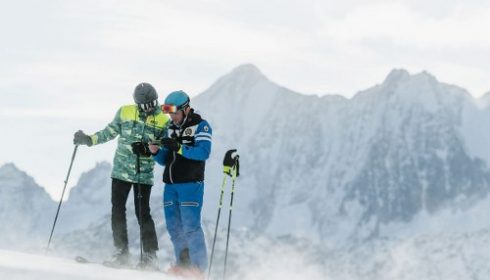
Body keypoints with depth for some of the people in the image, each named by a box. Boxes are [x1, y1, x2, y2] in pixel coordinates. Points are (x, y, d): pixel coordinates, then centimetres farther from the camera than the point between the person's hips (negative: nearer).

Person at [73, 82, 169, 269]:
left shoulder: (163, 121, -4)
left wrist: (148, 149, -21)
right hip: (121, 171, 3)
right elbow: (110, 132, 13)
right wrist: (88, 139, 5)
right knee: (117, 210, 2)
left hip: (144, 175, -3)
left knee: (142, 213, -6)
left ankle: (150, 255, 2)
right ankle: (121, 253, 11)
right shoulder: (125, 112, 2)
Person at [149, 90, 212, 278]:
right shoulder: (171, 129, 18)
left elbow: (204, 152, -17)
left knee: (190, 226, -12)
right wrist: (156, 152, -3)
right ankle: (184, 265, 17)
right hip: (170, 185, 7)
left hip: (191, 184, -7)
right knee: (174, 227, 7)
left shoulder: (201, 126, -2)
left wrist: (178, 147, -23)